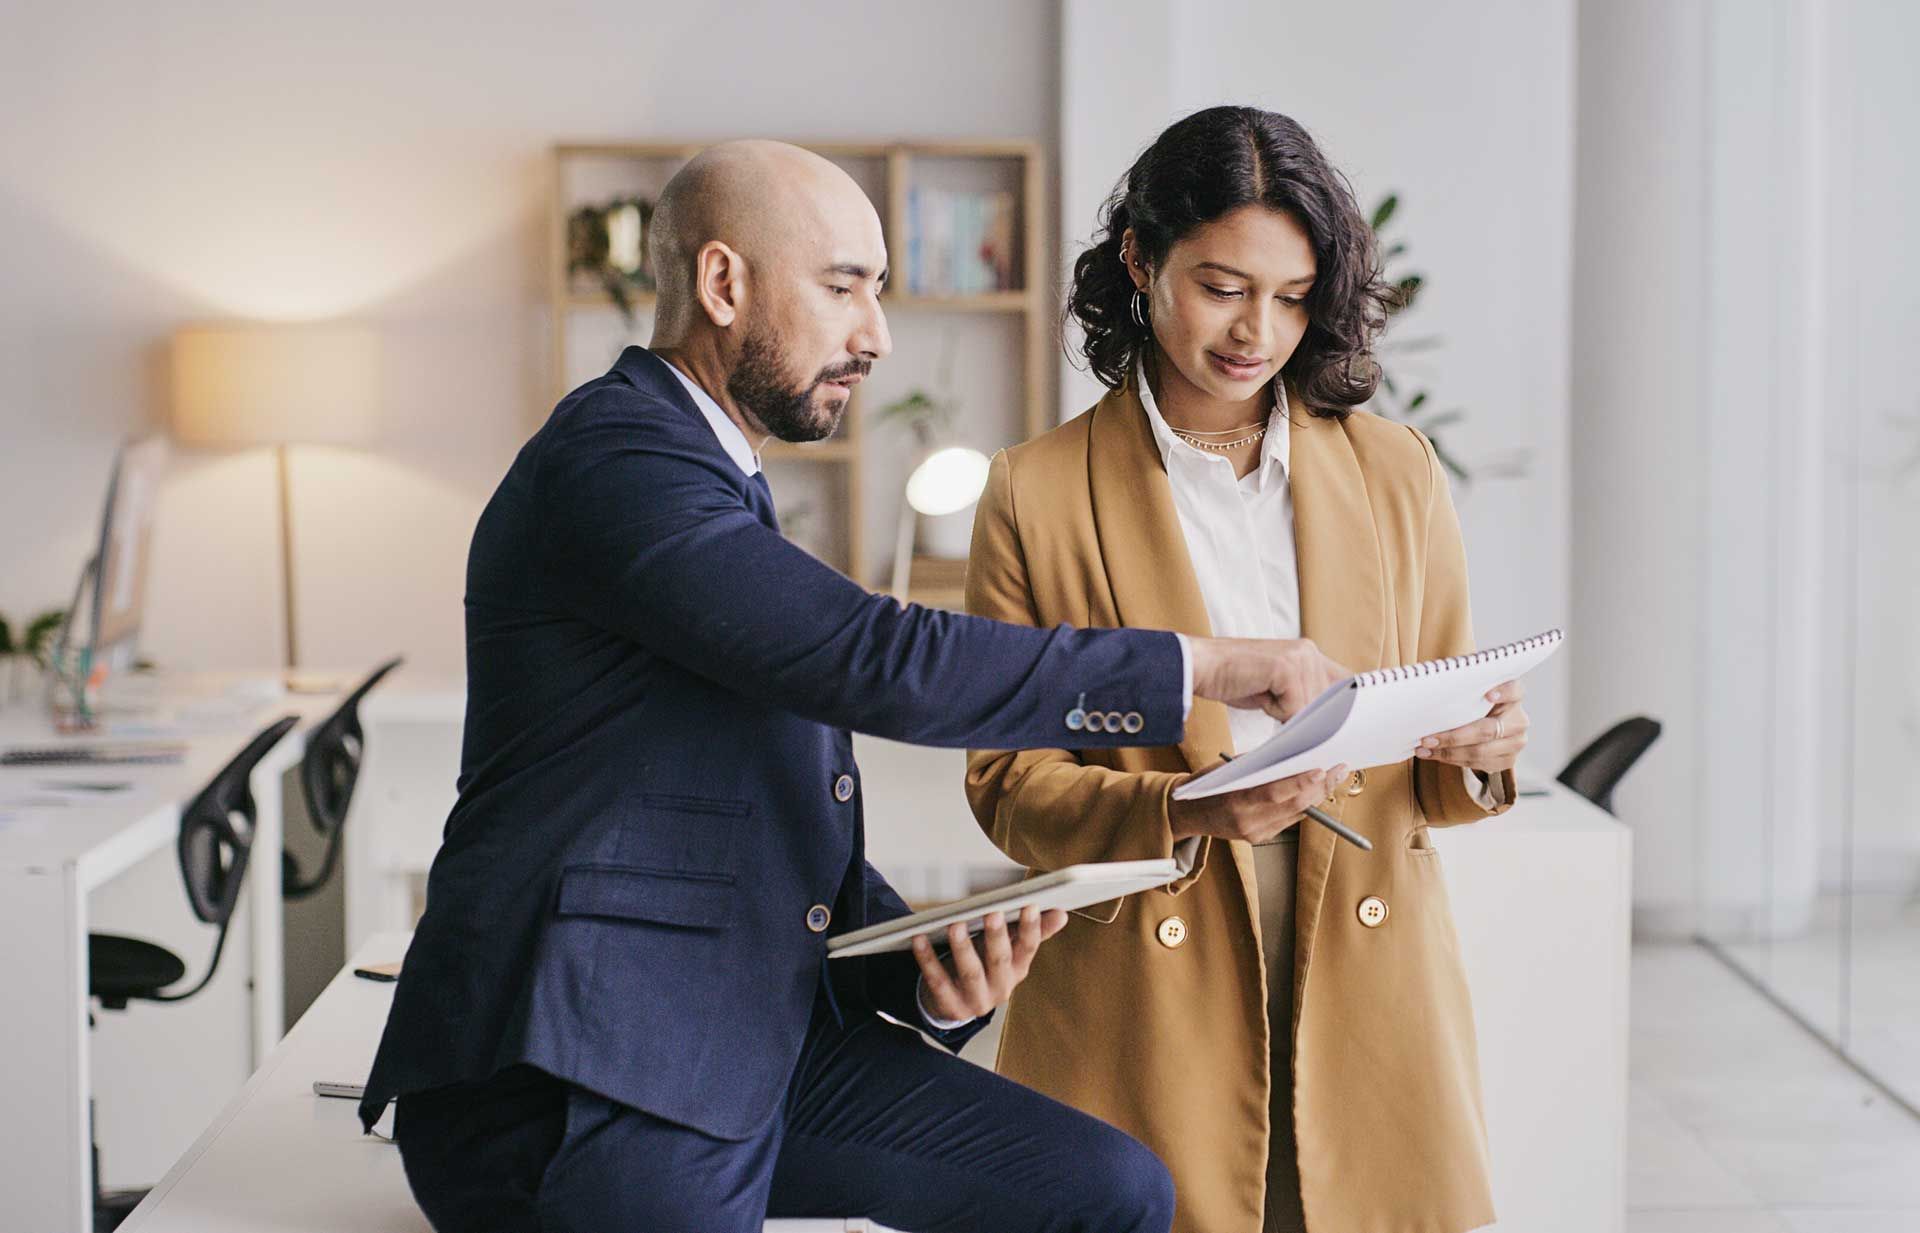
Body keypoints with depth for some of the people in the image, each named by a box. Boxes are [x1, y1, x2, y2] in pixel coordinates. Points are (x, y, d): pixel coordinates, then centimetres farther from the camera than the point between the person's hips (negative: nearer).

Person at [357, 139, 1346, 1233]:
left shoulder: (721, 488, 19)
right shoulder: (613, 457, -13)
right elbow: (878, 662, -24)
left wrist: (930, 972, 0)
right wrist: (1203, 666, -19)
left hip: (751, 1040, 9)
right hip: (579, 1091, -9)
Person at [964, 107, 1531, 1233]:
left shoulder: (1397, 473, 7)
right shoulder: (1036, 495, -2)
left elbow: (1443, 770, 12)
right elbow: (1007, 780, -2)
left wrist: (1480, 753, -11)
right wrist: (1183, 817, -19)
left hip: (1370, 992, 2)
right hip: (1146, 1021, -2)